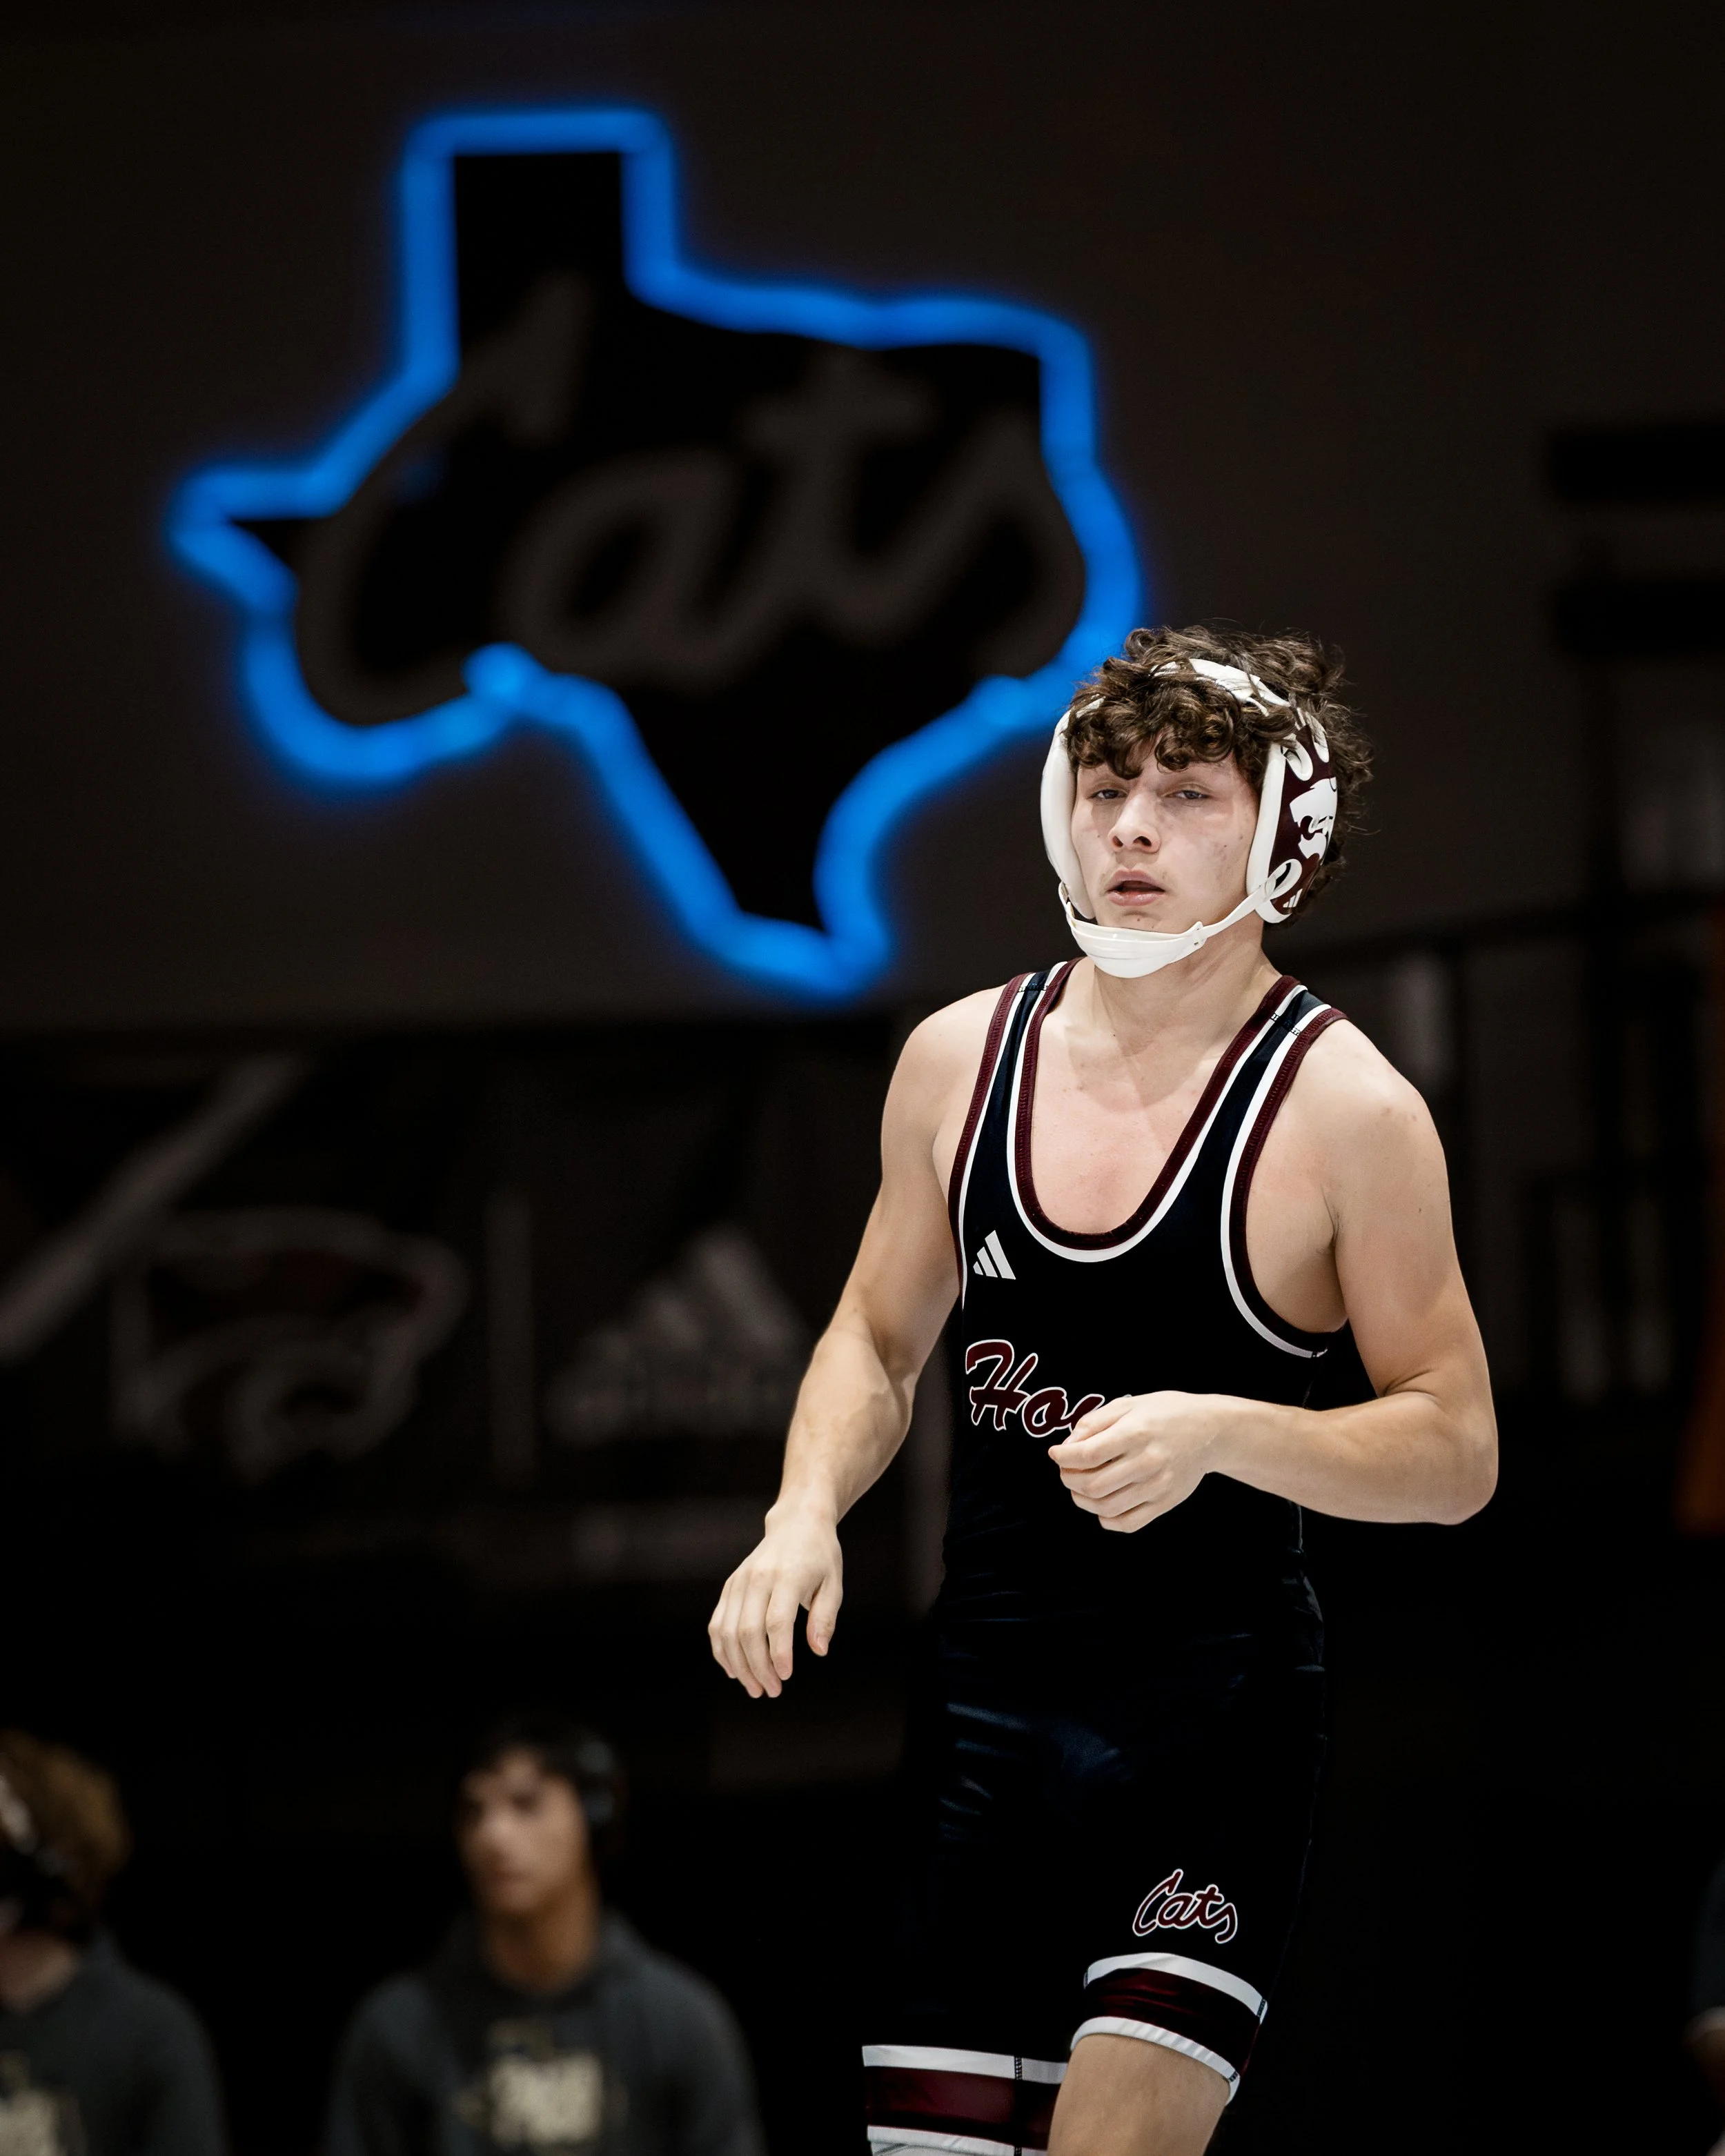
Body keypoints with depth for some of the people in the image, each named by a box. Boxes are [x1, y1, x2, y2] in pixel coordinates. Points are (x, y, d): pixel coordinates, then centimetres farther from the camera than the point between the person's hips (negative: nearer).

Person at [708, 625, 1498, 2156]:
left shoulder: (1343, 1110, -9)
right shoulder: (962, 1058, 5)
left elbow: (1457, 1451, -8)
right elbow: (879, 1338, 18)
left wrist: (1214, 1430, -23)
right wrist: (805, 1514, -1)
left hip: (1216, 1704, -4)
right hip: (980, 1687, 4)